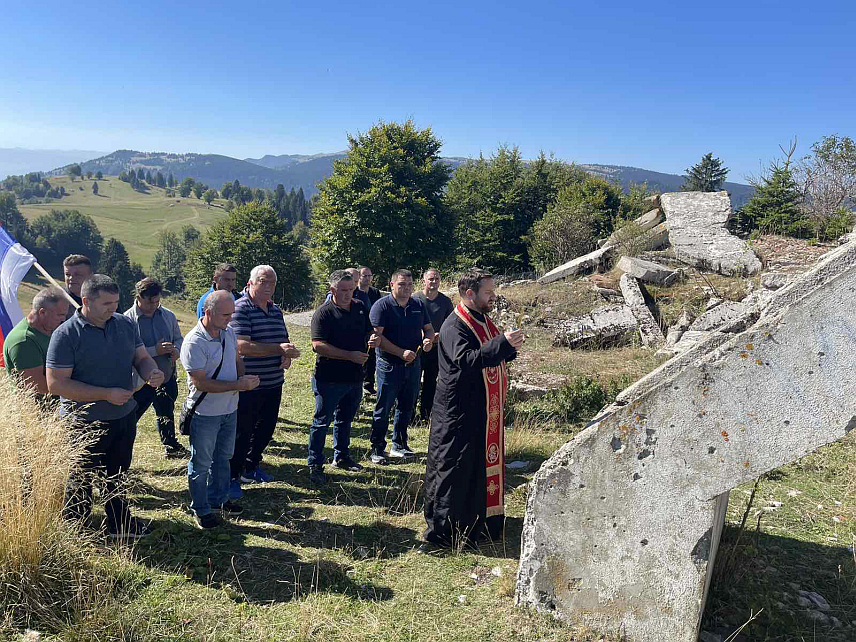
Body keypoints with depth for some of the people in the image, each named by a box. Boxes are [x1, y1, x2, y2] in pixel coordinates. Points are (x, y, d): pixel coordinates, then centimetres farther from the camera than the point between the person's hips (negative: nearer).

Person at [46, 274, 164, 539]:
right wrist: (106, 394, -25)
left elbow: (141, 357, 5)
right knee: (81, 483, 13)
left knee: (117, 476, 24)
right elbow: (56, 384, -21)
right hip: (86, 424, -5)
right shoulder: (65, 335, -19)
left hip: (124, 416, 5)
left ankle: (120, 525, 41)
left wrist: (152, 372, -19)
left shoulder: (126, 324, -2)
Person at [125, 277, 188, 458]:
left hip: (167, 377, 6)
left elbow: (178, 338, 13)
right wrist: (155, 350, -26)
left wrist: (176, 350, -9)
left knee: (167, 414, 24)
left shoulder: (168, 316, 3)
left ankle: (171, 446, 43)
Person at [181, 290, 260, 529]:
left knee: (223, 457, 22)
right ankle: (201, 510, 27)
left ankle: (218, 499, 41)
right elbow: (201, 383, -24)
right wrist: (238, 385, -26)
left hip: (229, 410, 7)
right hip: (205, 413, -7)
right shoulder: (194, 342, -23)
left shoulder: (229, 332, 1)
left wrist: (244, 377, -7)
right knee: (201, 463, 10)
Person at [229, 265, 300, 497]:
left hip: (273, 384, 8)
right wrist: (279, 349, -28)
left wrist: (287, 356, -2)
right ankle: (231, 477, 18)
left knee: (266, 428, 19)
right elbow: (242, 346, -25)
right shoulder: (240, 309, -14)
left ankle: (251, 468, 38)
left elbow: (284, 340, 21)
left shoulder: (276, 310, 11)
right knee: (241, 433, 3)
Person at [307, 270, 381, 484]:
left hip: (354, 377, 7)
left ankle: (341, 457, 35)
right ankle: (315, 465, 11)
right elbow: (318, 346, -21)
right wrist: (350, 356, -24)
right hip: (329, 379, -6)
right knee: (322, 421, 2)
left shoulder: (360, 308, 7)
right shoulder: (323, 313, -13)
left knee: (345, 419, 20)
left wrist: (375, 338, -7)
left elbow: (370, 331, 19)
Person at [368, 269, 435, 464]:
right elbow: (377, 336, -17)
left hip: (413, 364, 6)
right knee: (383, 408, 0)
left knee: (407, 406, 14)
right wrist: (401, 352, -23)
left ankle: (399, 446, 28)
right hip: (389, 365, -6)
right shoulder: (382, 305, -9)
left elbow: (428, 329, 17)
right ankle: (377, 449, 11)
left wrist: (428, 339, -8)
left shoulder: (418, 305, 9)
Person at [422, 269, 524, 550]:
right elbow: (464, 360, -32)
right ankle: (443, 531, 11)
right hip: (459, 412, -9)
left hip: (485, 411, 9)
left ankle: (478, 522, 32)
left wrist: (510, 346, 1)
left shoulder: (483, 321, 13)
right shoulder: (454, 326, -17)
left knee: (484, 464, 17)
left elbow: (493, 356, 22)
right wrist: (502, 343, -36)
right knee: (454, 468, -2)